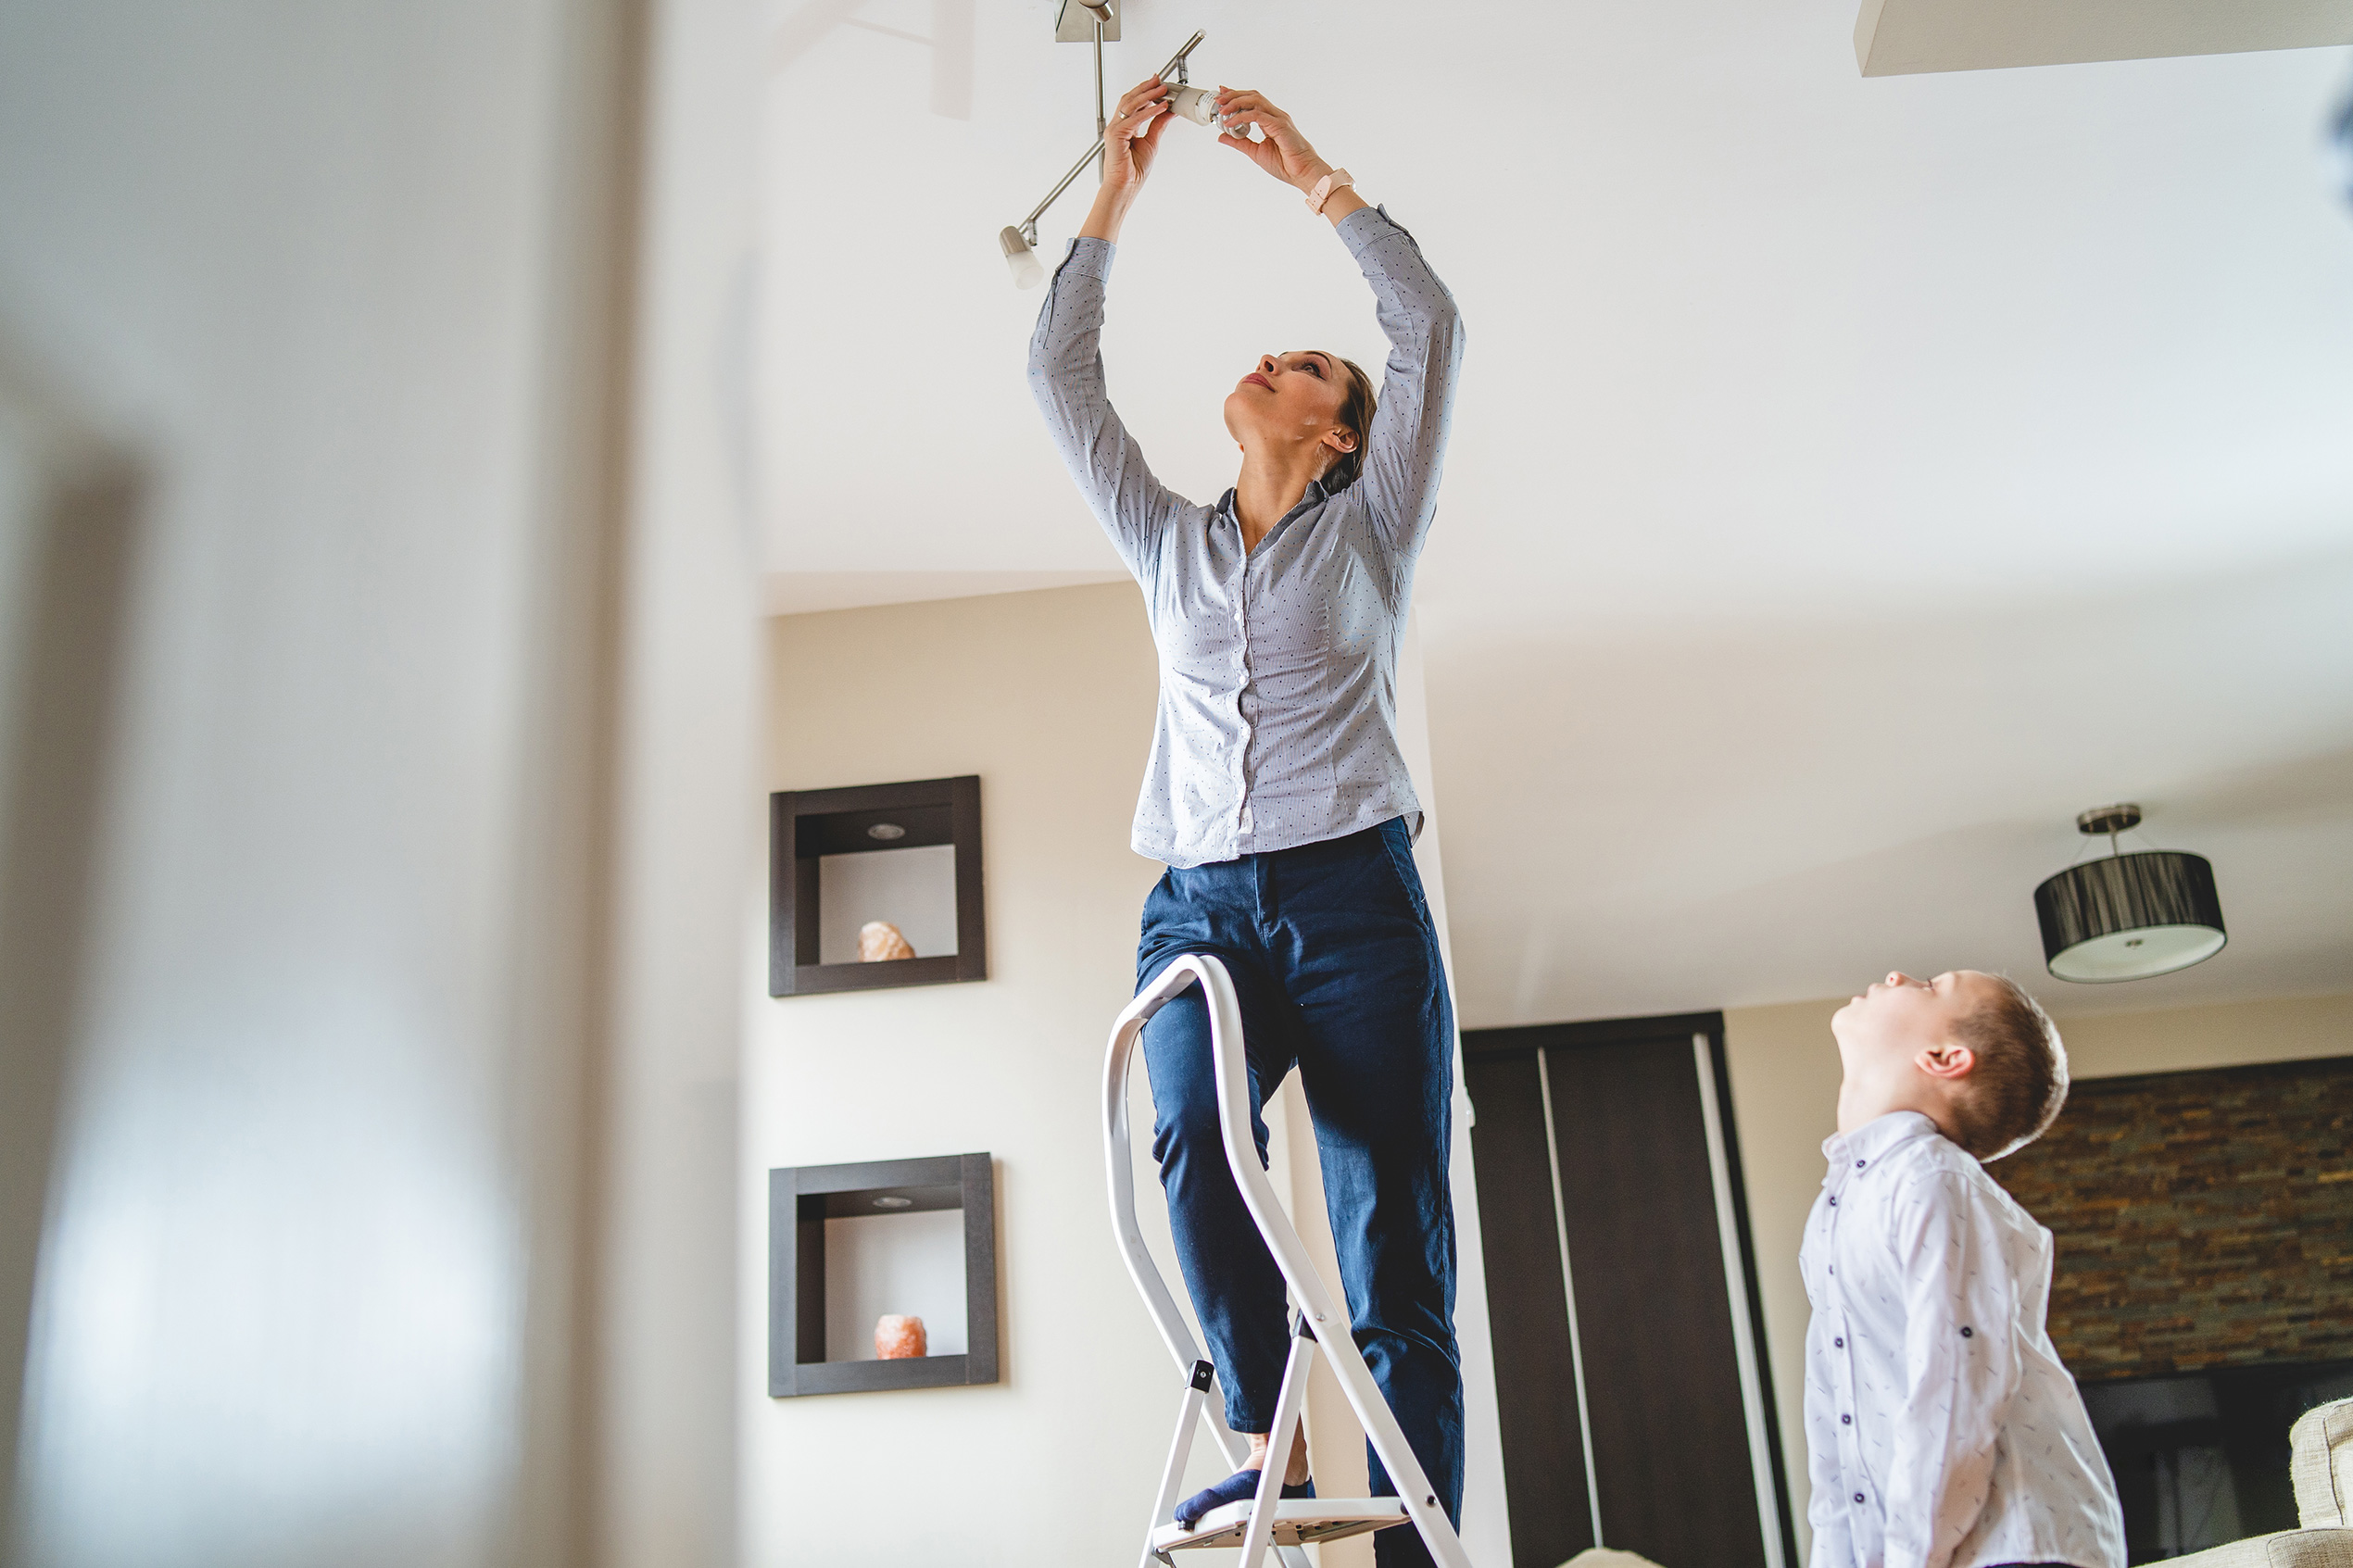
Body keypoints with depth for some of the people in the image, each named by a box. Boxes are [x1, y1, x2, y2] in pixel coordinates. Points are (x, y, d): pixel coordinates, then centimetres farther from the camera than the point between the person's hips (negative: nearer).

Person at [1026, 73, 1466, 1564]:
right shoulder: (1169, 542, 22)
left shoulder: (1369, 529, 14)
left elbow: (1432, 324, 5)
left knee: (1394, 1246, -10)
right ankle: (1268, 1443, -18)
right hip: (1197, 904, 2)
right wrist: (1121, 186, 19)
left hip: (1352, 895, -2)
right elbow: (1062, 373, 20)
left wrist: (1310, 171, 9)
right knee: (1193, 1135, -28)